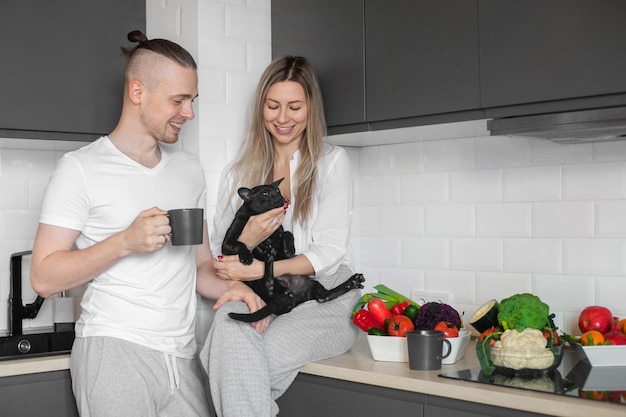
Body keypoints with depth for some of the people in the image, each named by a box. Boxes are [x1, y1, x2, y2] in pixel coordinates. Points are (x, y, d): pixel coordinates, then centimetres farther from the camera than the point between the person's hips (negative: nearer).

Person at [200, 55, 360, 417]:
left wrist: (260, 269, -15)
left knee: (233, 366, -31)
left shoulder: (332, 162, 7)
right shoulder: (239, 173, 18)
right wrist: (245, 240, -15)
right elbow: (220, 250, 10)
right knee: (230, 322, -34)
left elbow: (329, 251, -2)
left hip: (324, 296, -3)